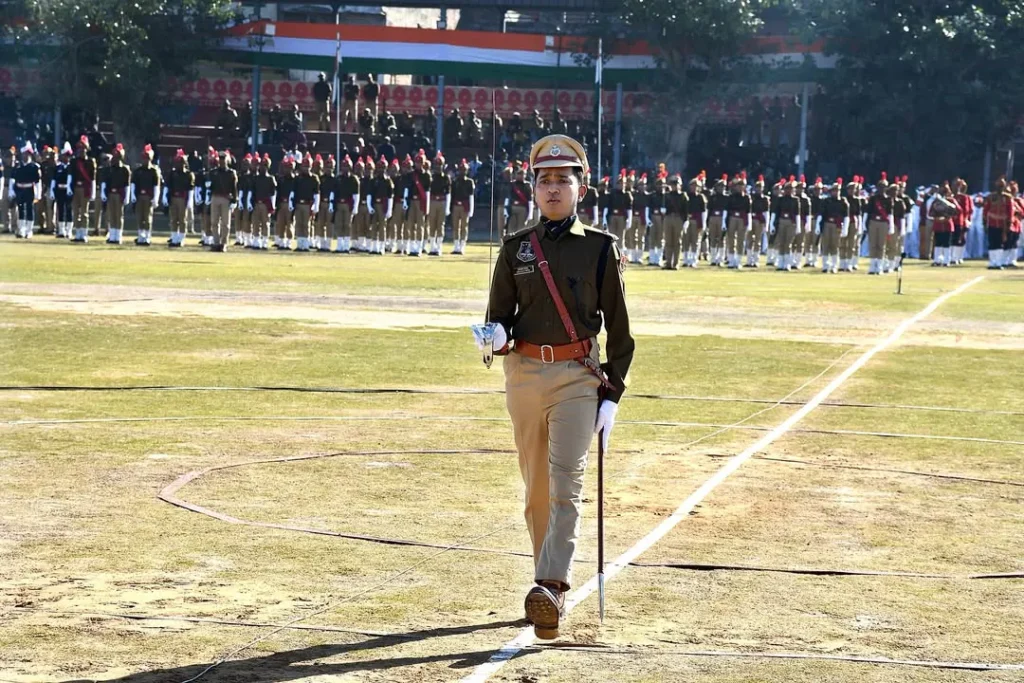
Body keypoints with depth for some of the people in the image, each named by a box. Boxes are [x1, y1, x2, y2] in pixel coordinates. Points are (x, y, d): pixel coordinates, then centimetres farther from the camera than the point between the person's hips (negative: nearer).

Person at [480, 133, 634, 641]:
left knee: (566, 484, -15)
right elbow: (500, 314, 10)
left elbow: (618, 327, 3)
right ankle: (550, 586, 19)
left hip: (578, 376, -3)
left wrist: (612, 394, -3)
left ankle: (549, 587, -25)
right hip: (524, 373, 3)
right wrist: (497, 336, -15)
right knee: (536, 487, 9)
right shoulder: (516, 248, 8)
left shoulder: (599, 248, 2)